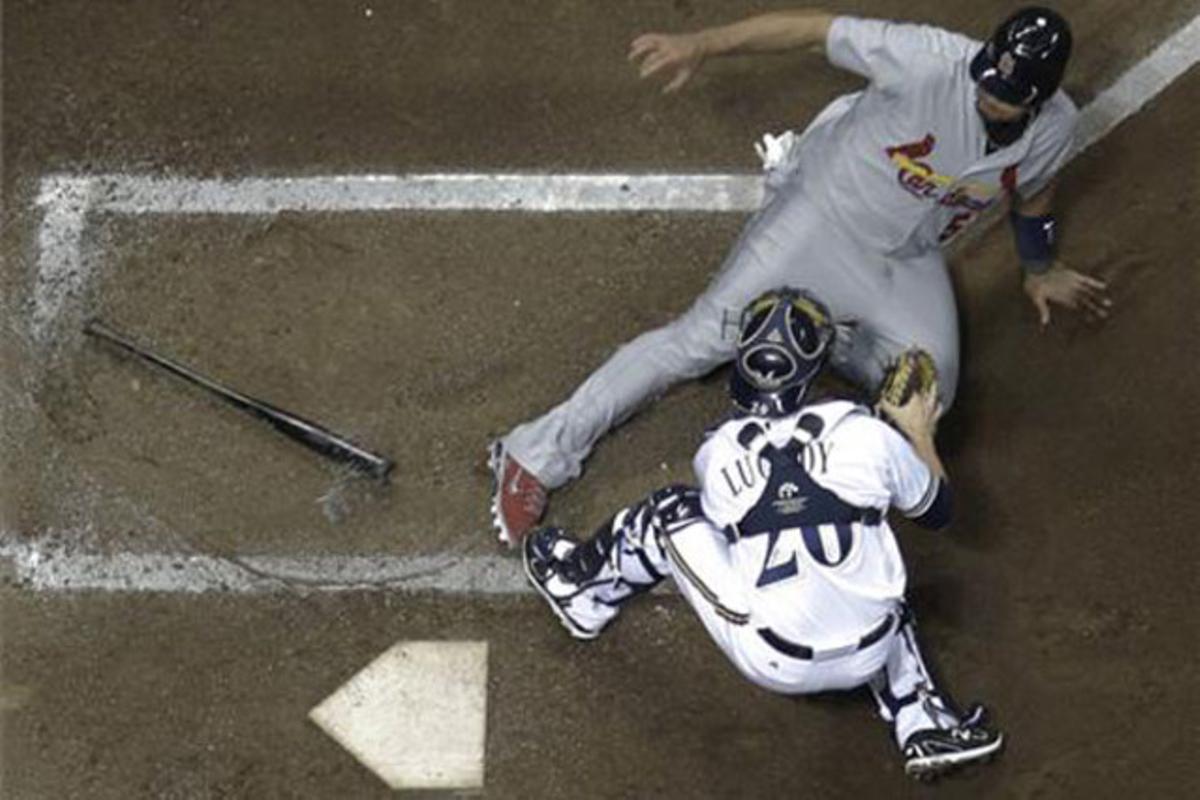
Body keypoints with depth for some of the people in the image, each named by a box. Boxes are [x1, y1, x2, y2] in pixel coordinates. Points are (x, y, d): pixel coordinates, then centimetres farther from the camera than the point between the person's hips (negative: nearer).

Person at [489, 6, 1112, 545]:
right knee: (704, 338, -14)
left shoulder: (1053, 127, -14)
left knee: (928, 391, -9)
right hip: (823, 217, -5)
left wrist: (1040, 270, 24)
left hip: (906, 261, 5)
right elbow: (814, 29, -31)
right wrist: (702, 44, -41)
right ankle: (538, 454, -9)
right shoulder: (934, 60, -31)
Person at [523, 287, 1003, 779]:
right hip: (868, 656, 1)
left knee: (672, 514, 14)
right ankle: (924, 724, 23)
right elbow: (937, 512, 9)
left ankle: (582, 596, 37)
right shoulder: (867, 434, -9)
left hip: (772, 663, -1)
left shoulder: (718, 452, -6)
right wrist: (919, 433, 26)